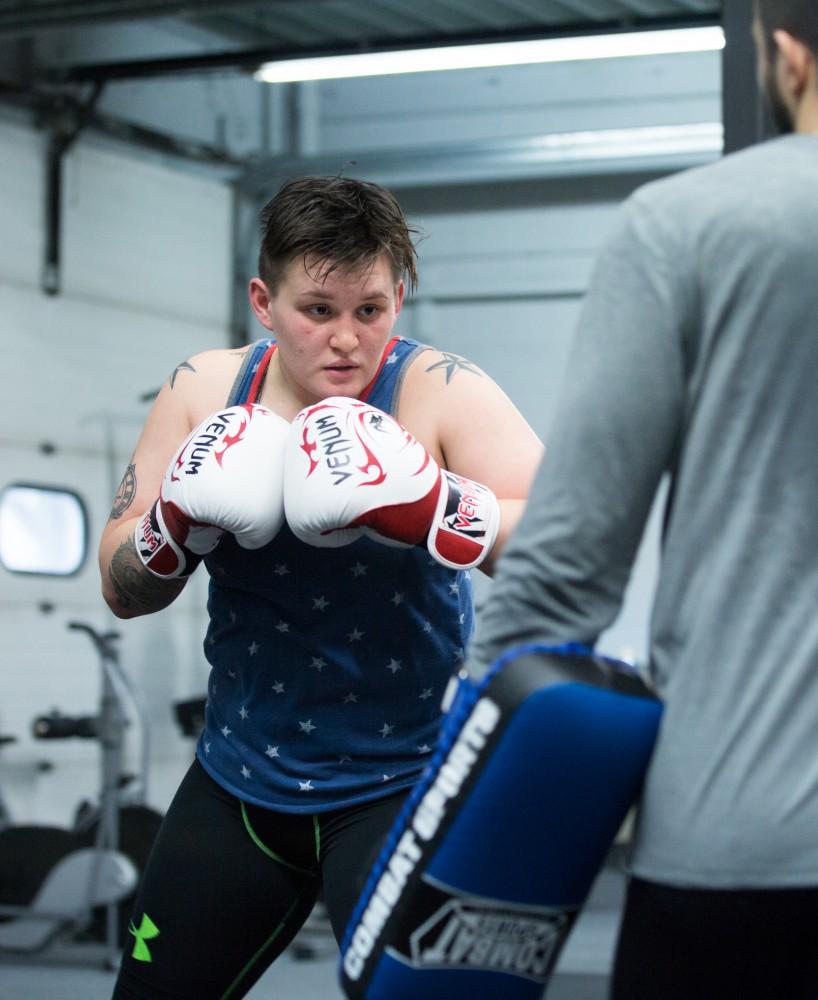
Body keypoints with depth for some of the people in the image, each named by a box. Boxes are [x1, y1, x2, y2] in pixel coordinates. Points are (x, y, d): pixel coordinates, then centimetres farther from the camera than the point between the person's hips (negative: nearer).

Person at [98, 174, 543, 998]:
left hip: (400, 784, -4)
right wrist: (181, 521, -19)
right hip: (240, 777, 5)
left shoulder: (441, 393, -15)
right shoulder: (204, 391, -2)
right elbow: (121, 589, 1)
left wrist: (429, 505, -42)